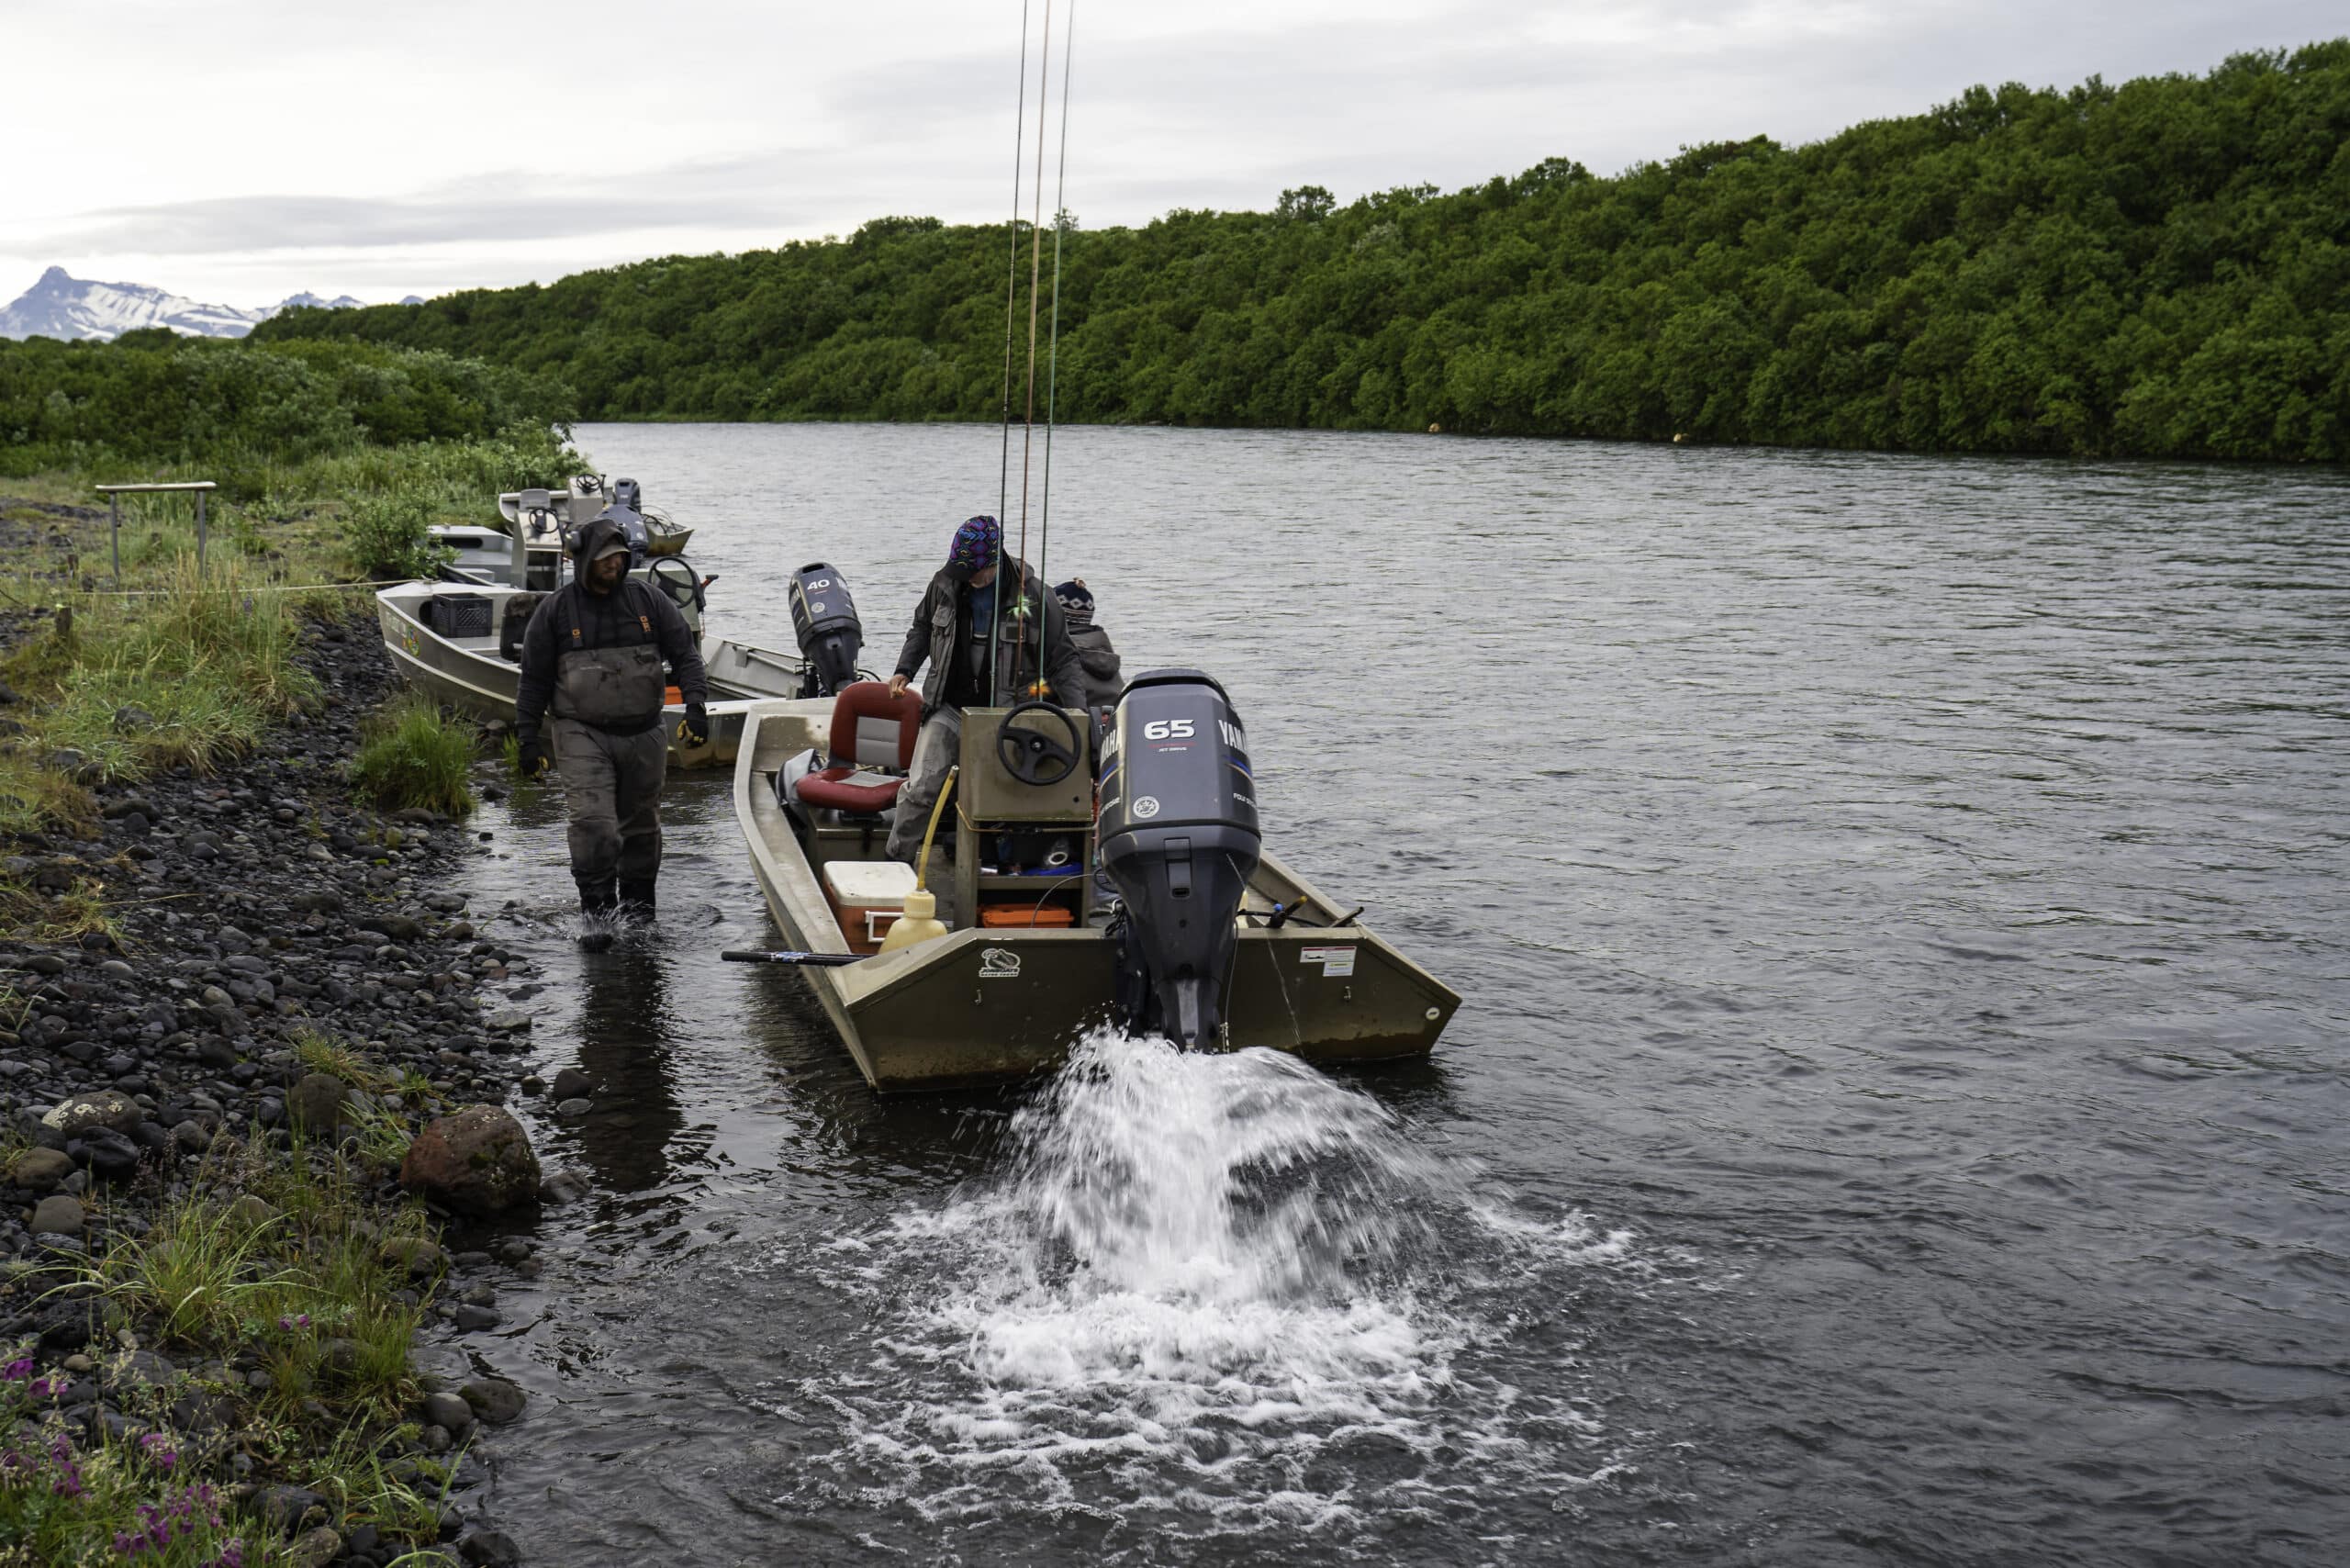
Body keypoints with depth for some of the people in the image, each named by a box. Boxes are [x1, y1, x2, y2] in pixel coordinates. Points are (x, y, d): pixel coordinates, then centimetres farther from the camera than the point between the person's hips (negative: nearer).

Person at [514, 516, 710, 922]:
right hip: (582, 733, -3)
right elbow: (534, 679, 6)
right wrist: (529, 738, 1)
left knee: (641, 825, 11)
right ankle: (598, 908, -11)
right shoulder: (554, 610, 1)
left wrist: (695, 704, -9)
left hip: (643, 734, 3)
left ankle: (637, 903, 27)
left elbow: (685, 653, 6)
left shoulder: (648, 599, 5)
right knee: (594, 823, -17)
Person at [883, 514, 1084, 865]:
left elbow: (1062, 659, -2)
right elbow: (923, 626, 21)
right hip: (948, 708, 2)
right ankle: (896, 860, 6)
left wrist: (1078, 714, -11)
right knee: (920, 788, -4)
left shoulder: (1033, 594, -8)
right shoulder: (946, 583, 1)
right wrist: (905, 669, 7)